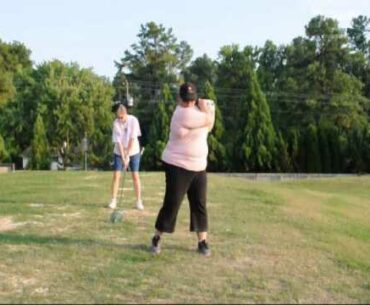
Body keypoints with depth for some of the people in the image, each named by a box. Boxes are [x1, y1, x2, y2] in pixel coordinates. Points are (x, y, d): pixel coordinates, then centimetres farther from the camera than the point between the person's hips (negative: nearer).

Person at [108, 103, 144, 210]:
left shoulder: (133, 120, -15)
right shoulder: (116, 123, -11)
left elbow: (132, 139, -17)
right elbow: (118, 141, -13)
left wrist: (127, 155, -20)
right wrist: (123, 157, -19)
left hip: (133, 152, -1)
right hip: (119, 152, 1)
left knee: (135, 176, -3)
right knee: (116, 175, -6)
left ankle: (139, 201, 4)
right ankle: (113, 200, 2)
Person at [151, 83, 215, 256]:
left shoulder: (196, 108, 7)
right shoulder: (184, 113, -21)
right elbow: (209, 122, -14)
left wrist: (207, 107, -3)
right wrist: (206, 109, 1)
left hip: (198, 166, 8)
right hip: (178, 166, -8)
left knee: (200, 204, 7)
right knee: (171, 204, -4)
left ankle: (202, 242, 15)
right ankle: (157, 238, 13)